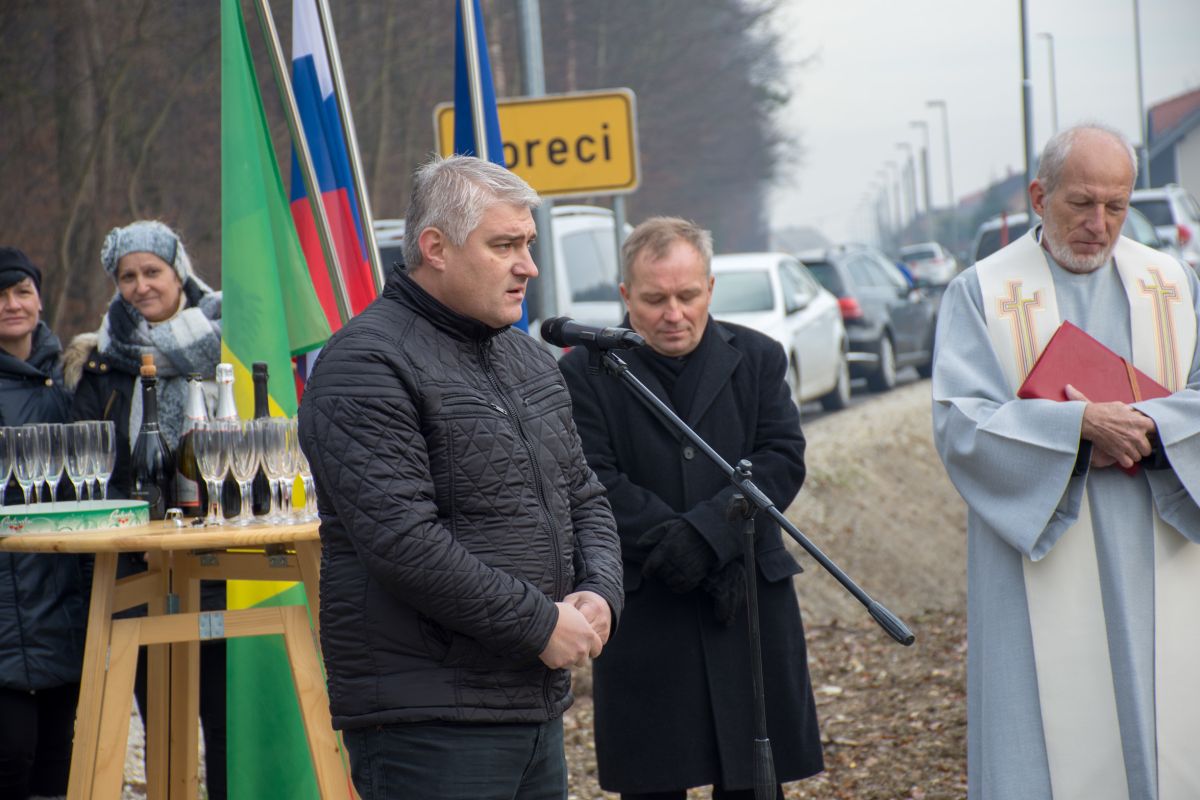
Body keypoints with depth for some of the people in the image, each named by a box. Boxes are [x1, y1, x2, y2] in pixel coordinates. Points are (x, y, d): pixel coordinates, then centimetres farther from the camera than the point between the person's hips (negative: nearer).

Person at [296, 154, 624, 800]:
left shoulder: (525, 358, 17)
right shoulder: (365, 366, -12)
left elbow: (583, 498, 22)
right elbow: (402, 540, -21)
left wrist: (598, 593, 1)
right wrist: (538, 625, -16)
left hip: (537, 705, 9)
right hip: (426, 720, -9)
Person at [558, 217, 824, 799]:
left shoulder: (758, 359, 9)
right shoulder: (585, 373, 1)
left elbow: (783, 461, -1)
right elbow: (596, 485, -8)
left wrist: (706, 534, -16)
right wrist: (675, 545, -15)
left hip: (752, 606, 2)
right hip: (642, 616, -2)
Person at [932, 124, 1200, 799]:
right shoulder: (982, 293, 1)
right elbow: (959, 422, -9)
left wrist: (1145, 426, -15)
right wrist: (1078, 424, -20)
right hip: (1045, 563, -3)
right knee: (1052, 738, -6)